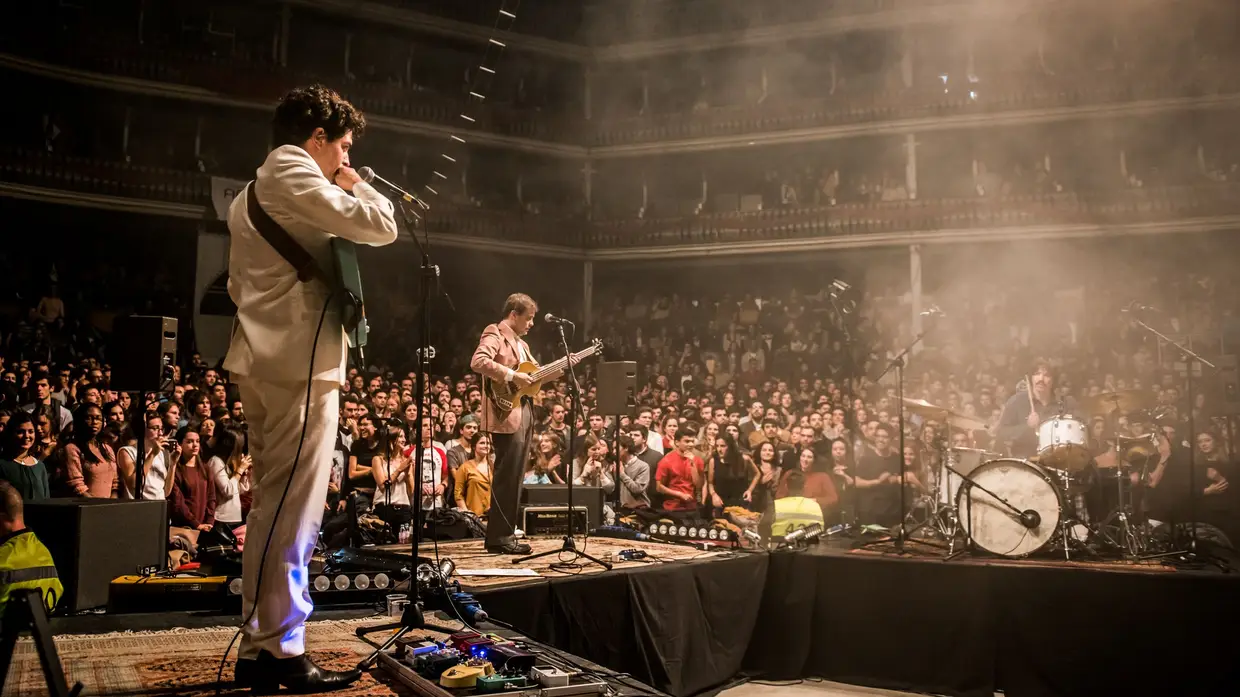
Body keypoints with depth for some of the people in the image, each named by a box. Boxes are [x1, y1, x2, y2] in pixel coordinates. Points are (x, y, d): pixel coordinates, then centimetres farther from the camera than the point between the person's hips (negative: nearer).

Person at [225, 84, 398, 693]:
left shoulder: (251, 194, 24)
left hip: (262, 359, 10)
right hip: (299, 362, -10)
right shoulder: (295, 175, -6)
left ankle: (259, 648, 17)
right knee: (291, 510, -9)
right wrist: (355, 185, 6)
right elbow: (381, 226, -12)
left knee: (272, 506, 12)